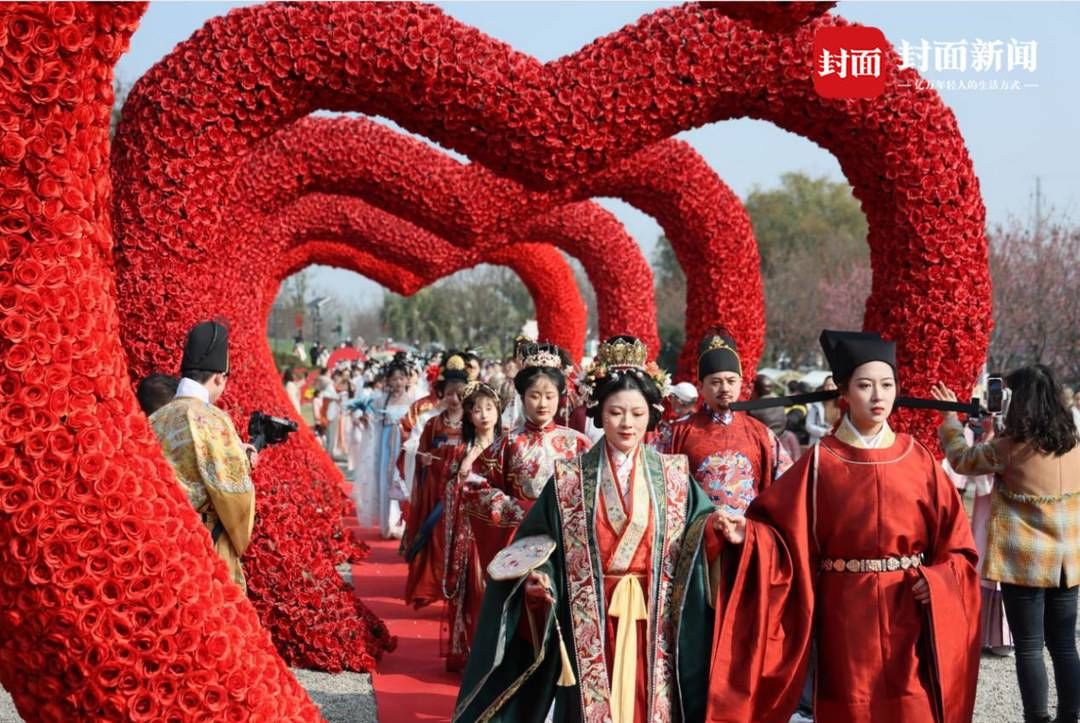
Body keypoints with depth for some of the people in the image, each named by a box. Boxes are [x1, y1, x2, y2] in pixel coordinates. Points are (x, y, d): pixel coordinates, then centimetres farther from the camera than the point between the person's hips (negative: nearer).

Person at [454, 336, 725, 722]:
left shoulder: (673, 476, 6)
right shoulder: (570, 478, 2)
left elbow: (702, 530, 1)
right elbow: (538, 543, 1)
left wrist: (720, 528, -19)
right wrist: (537, 578, -17)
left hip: (653, 625, 1)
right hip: (590, 626, -1)